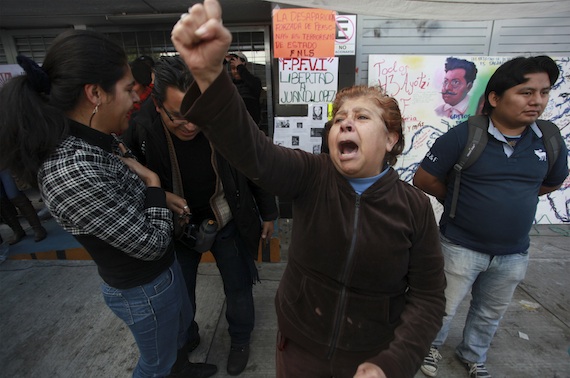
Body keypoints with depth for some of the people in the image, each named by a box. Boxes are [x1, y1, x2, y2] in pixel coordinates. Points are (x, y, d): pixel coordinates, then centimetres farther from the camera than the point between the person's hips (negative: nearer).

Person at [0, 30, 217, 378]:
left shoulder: (97, 141, -8)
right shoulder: (74, 173, -36)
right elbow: (152, 243, -28)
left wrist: (164, 197, -6)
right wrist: (154, 184, -17)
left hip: (163, 269, 8)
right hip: (143, 289, -8)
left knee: (183, 322, 34)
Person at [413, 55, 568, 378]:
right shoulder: (464, 136, -18)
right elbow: (424, 179, -13)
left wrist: (512, 200, 7)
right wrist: (459, 202, 0)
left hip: (514, 254, 5)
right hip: (461, 247, -4)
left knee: (490, 314, 25)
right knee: (444, 309, 13)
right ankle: (432, 346, 43)